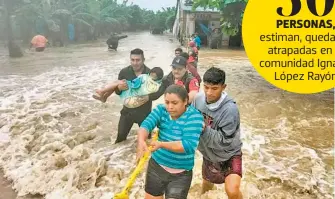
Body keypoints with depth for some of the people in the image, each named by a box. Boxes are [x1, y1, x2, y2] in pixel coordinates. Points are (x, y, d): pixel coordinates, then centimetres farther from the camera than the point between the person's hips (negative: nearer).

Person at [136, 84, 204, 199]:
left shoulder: (194, 117, -19)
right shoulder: (161, 110, -5)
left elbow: (189, 145, -29)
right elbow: (146, 124, -20)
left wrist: (161, 144, -37)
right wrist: (141, 141, -41)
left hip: (181, 174, -4)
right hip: (156, 166, 4)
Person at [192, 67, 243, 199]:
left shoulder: (230, 109, -32)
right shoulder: (199, 99, -17)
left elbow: (224, 141, -31)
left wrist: (204, 128, -39)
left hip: (229, 154, -5)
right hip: (208, 153, 5)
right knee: (207, 183, 30)